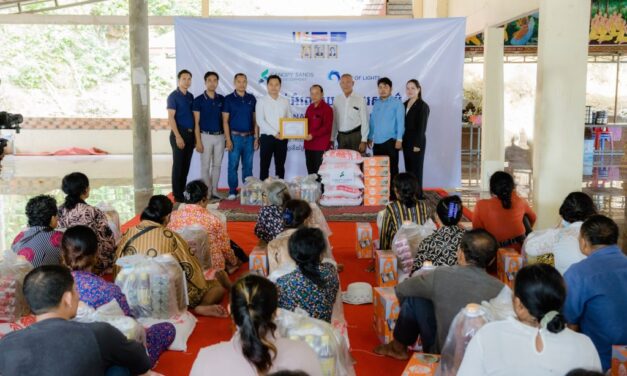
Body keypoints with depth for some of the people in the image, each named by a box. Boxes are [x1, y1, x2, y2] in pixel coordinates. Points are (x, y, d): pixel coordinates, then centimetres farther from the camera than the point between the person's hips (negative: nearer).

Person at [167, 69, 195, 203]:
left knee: (186, 165, 10)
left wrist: (195, 134, 10)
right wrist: (178, 136, -19)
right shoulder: (173, 96, -7)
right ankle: (177, 195, 5)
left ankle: (183, 191, 19)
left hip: (190, 134, 6)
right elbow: (171, 118, -12)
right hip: (179, 133, -6)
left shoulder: (190, 96, 13)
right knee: (178, 165, -1)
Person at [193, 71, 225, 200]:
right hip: (206, 136, -3)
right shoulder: (198, 100, -4)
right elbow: (196, 123, -5)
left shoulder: (222, 99, 6)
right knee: (205, 166, 1)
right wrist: (198, 141, -11)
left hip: (220, 136, 3)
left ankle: (214, 191, 16)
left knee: (217, 165, 8)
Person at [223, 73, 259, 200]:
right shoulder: (229, 99, 0)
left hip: (249, 137, 3)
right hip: (235, 136, -2)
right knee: (233, 165, 0)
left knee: (248, 166, 7)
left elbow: (255, 119, 10)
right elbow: (225, 121, -3)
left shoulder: (251, 99, 8)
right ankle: (232, 192, 9)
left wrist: (256, 137, 3)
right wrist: (228, 139, -10)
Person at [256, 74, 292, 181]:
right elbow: (260, 121, -10)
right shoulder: (262, 101, -1)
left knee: (280, 166, 9)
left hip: (282, 138, 3)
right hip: (267, 137, -3)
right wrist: (275, 133, -18)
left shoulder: (285, 101, 8)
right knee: (264, 166, 0)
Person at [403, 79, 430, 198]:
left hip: (416, 142, -6)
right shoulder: (405, 104, 12)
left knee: (416, 169, -1)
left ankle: (417, 195, 6)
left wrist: (418, 144, -16)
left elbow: (422, 127, -11)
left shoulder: (423, 106, -7)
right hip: (406, 141, 6)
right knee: (408, 169, 9)